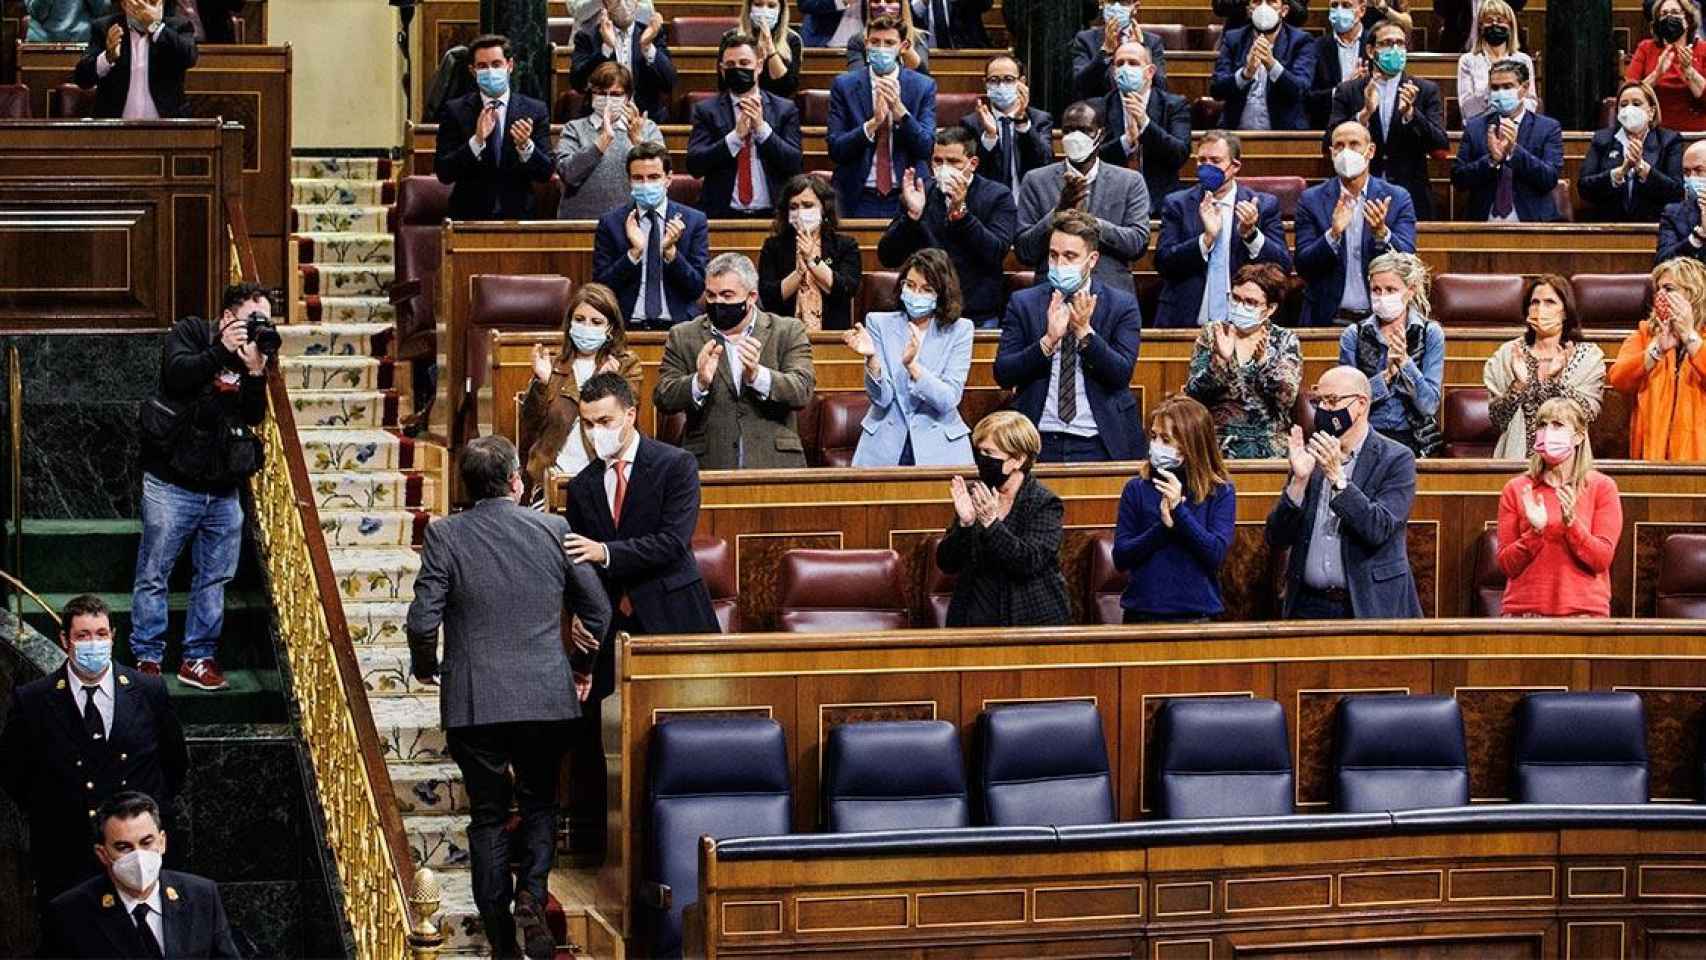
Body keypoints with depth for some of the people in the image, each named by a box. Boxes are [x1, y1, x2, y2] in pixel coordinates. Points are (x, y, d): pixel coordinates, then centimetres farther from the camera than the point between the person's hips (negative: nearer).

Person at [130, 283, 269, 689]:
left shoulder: (253, 355, 9)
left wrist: (255, 373, -15)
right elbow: (178, 374, -20)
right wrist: (222, 351, -25)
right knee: (154, 575, -1)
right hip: (173, 485, -5)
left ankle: (198, 658, 15)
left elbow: (254, 416, 0)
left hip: (224, 491, 5)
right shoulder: (190, 333, -2)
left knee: (214, 578, 7)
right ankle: (147, 659, 5)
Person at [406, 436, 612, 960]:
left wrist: (424, 666, 12)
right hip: (548, 698, 1)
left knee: (489, 817, 10)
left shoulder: (445, 536, -6)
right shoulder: (554, 529, 0)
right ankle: (531, 895, -5)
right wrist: (583, 665, 24)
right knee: (539, 804, 19)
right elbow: (598, 611, 6)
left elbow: (423, 621, -9)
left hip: (473, 701, -1)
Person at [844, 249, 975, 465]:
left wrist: (911, 365, -23)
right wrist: (871, 359, -21)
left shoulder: (959, 330, 3)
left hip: (939, 448, -1)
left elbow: (948, 400, -9)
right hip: (885, 445, 1)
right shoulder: (880, 323, 5)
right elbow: (881, 398, -3)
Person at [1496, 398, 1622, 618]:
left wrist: (1571, 523, -19)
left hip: (1583, 609, -1)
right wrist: (1536, 531, -15)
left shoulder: (1602, 487, 1)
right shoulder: (1515, 489, 4)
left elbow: (1602, 559, -6)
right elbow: (1507, 565, 1)